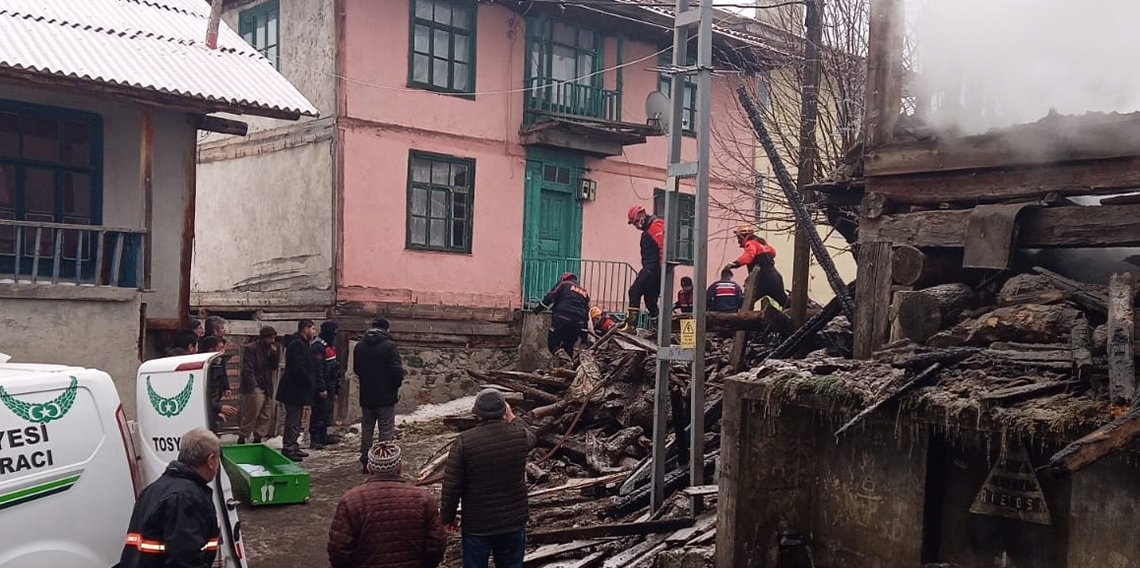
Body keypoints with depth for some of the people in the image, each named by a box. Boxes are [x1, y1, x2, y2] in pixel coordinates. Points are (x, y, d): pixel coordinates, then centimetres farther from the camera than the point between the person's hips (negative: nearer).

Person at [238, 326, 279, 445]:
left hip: (267, 389, 8)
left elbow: (274, 367, 13)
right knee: (250, 417, -7)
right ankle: (241, 439, 0)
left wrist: (274, 353, -3)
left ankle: (257, 439, 17)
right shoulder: (250, 348, -9)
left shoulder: (269, 349, 15)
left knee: (264, 418, 10)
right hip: (255, 389, -8)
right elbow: (247, 370, -13)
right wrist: (254, 386, -18)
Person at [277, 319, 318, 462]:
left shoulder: (302, 343, 17)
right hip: (295, 390, -11)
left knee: (295, 420, 17)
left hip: (298, 390, 11)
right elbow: (298, 367, -26)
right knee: (293, 421, -7)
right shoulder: (297, 344, -18)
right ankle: (288, 449, -3)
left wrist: (310, 383, 12)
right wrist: (310, 382, -16)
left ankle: (293, 448, 26)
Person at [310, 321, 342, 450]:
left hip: (329, 385, 10)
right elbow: (318, 370, -21)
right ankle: (315, 440, -2)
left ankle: (323, 437, 21)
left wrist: (336, 385, 21)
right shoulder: (318, 347, -16)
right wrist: (322, 388, -22)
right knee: (319, 413, -7)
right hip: (322, 387, -10)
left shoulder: (328, 345, 16)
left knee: (326, 412, 14)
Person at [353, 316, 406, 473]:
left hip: (366, 396, 5)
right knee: (386, 430, 2)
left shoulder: (359, 347, 4)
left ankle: (365, 462, 18)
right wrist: (397, 384, 0)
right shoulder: (389, 346, -14)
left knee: (366, 429, 14)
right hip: (386, 396, -5)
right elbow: (397, 370, -17)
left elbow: (356, 369, 13)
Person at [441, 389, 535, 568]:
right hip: (514, 522, 2)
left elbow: (451, 486, -12)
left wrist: (448, 516, 2)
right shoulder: (521, 434, -10)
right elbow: (530, 440, 18)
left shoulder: (464, 442, -17)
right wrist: (512, 419, 24)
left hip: (477, 526, -2)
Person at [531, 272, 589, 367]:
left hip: (562, 319, -5)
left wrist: (539, 308, 3)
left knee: (552, 342, -1)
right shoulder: (585, 292, 27)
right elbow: (587, 313, 25)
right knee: (568, 346, 16)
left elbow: (550, 297, -2)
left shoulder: (563, 284, 12)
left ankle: (561, 356, -28)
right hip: (578, 323, 5)